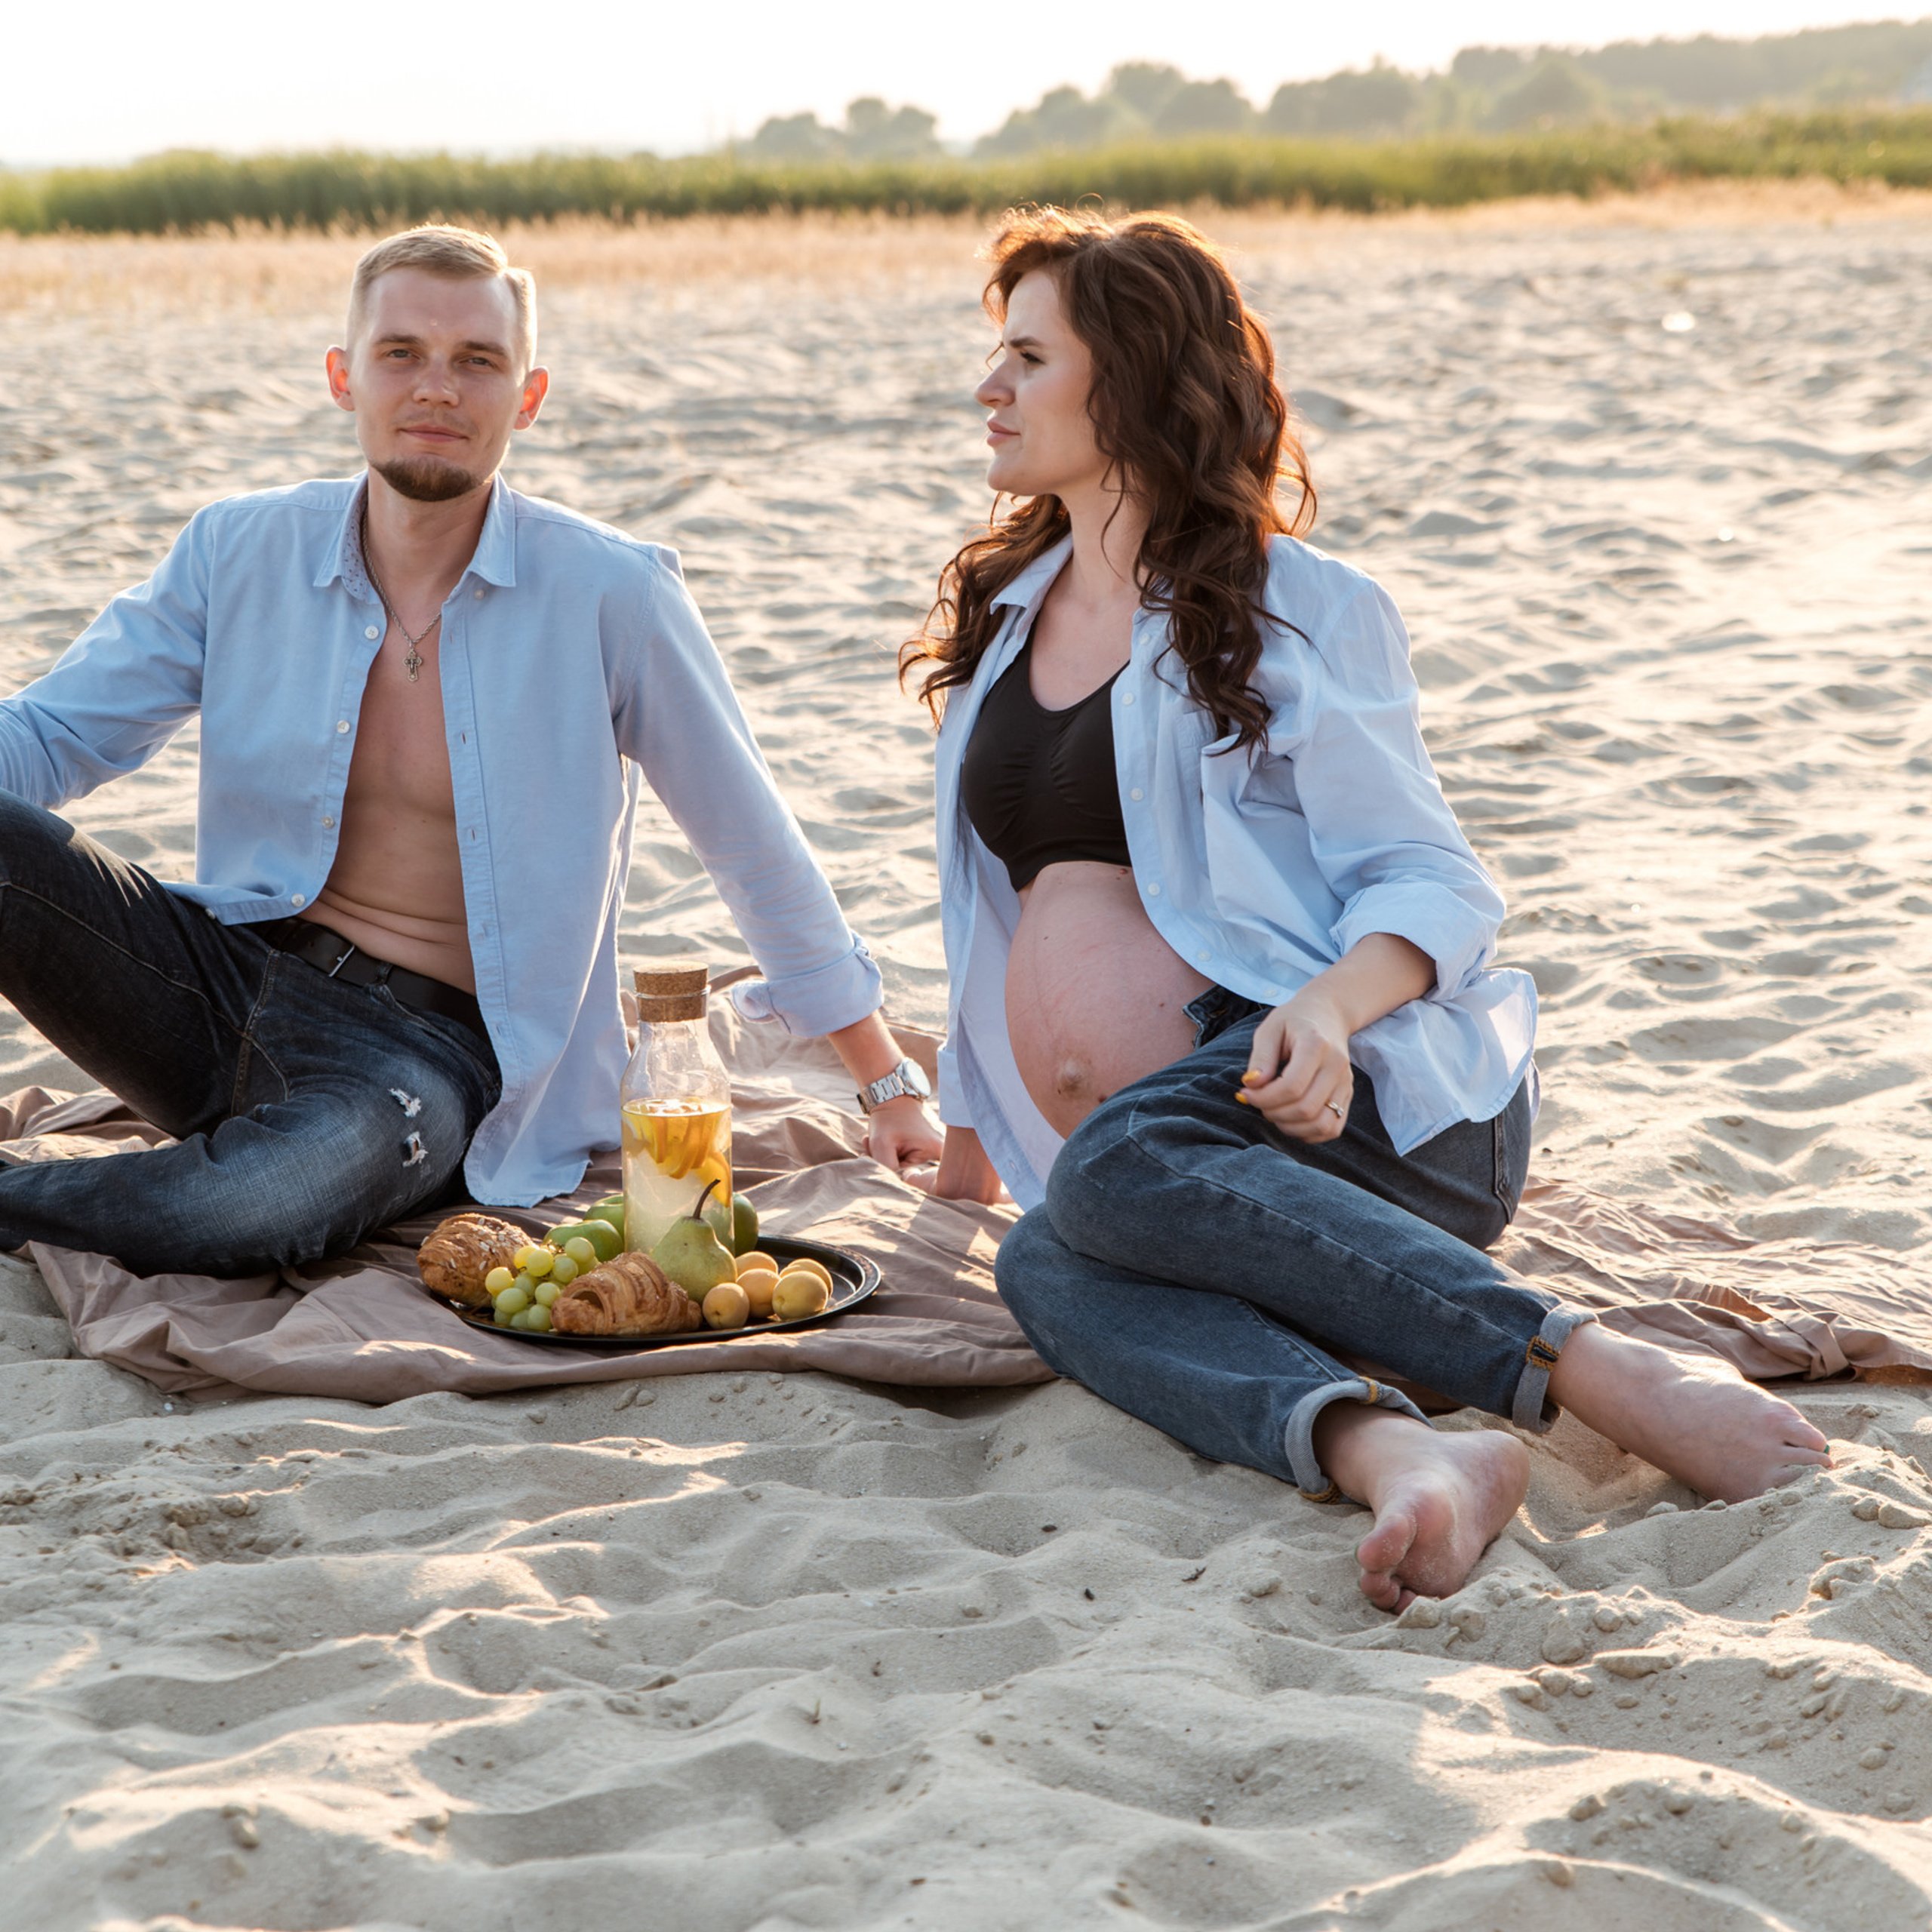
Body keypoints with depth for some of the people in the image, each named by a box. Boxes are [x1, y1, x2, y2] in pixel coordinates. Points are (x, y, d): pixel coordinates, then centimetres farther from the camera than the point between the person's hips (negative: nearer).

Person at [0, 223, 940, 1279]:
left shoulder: (610, 595, -6)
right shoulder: (238, 554, 3)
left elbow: (756, 846, 2)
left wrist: (890, 1084, 7)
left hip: (431, 1047, -3)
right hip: (235, 972, 3)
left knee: (276, 1199, -38)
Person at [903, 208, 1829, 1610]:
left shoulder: (1294, 612, 5)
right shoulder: (1000, 616, 25)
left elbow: (1437, 887, -2)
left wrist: (1328, 1003, -23)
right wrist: (969, 1128, 33)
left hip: (1351, 1094, -4)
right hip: (1153, 1166, 5)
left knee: (1111, 1170, -39)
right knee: (1046, 1268, -33)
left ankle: (1605, 1373, -40)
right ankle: (1383, 1448, -57)